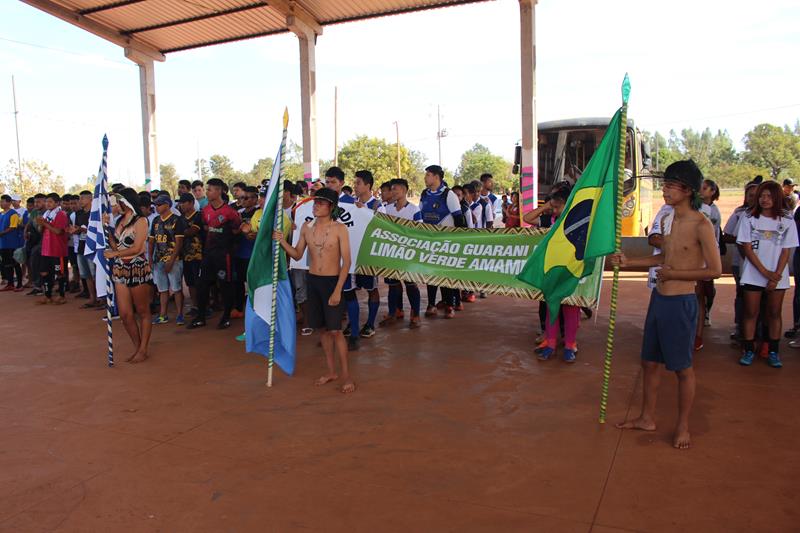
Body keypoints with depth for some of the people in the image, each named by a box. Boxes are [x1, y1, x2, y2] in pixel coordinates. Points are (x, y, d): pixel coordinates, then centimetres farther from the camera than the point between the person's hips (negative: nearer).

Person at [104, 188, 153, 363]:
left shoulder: (140, 221, -7)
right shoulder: (119, 221, 13)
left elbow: (137, 248, -15)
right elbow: (116, 246, 7)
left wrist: (114, 254, -12)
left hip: (138, 269, -7)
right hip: (120, 270, 7)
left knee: (143, 312, 4)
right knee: (125, 314, 6)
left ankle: (143, 350, 12)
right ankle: (137, 348, 19)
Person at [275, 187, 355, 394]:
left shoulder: (339, 229, -10)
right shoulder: (307, 227, 4)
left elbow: (346, 262, -11)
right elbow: (298, 255, 9)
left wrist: (338, 290, -16)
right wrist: (283, 242, -9)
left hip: (332, 281, -5)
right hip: (313, 281, 5)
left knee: (335, 330, -5)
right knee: (323, 328, 11)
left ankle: (346, 376, 6)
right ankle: (331, 371, 24)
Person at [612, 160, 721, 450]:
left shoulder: (701, 224, -15)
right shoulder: (671, 218, 9)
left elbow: (714, 270, -17)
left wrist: (673, 273, -15)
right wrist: (630, 262, 16)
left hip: (681, 303, -8)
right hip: (659, 298, 8)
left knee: (682, 368, 7)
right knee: (650, 361, 16)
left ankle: (683, 427, 24)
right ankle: (647, 418, 31)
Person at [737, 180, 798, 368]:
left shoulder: (787, 221, 1)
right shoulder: (749, 219, -1)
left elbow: (786, 252, 0)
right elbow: (747, 248, -4)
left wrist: (776, 276, -10)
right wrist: (765, 272, -11)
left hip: (778, 276, 1)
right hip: (753, 274, -1)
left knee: (774, 313, 8)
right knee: (751, 312, 2)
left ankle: (773, 352, 16)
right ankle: (749, 350, 11)